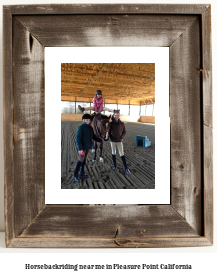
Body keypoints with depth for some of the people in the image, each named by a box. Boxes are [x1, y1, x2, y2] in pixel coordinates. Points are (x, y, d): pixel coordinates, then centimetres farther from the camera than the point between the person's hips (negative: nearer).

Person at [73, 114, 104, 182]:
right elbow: (78, 139, -21)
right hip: (82, 147, -7)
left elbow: (93, 137, 10)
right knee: (80, 160, -7)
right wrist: (80, 149, -26)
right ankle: (75, 175, 3)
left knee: (84, 159, 14)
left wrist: (100, 140, -4)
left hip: (87, 146, 7)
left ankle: (82, 172, 27)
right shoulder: (81, 127, -17)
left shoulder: (90, 128, 5)